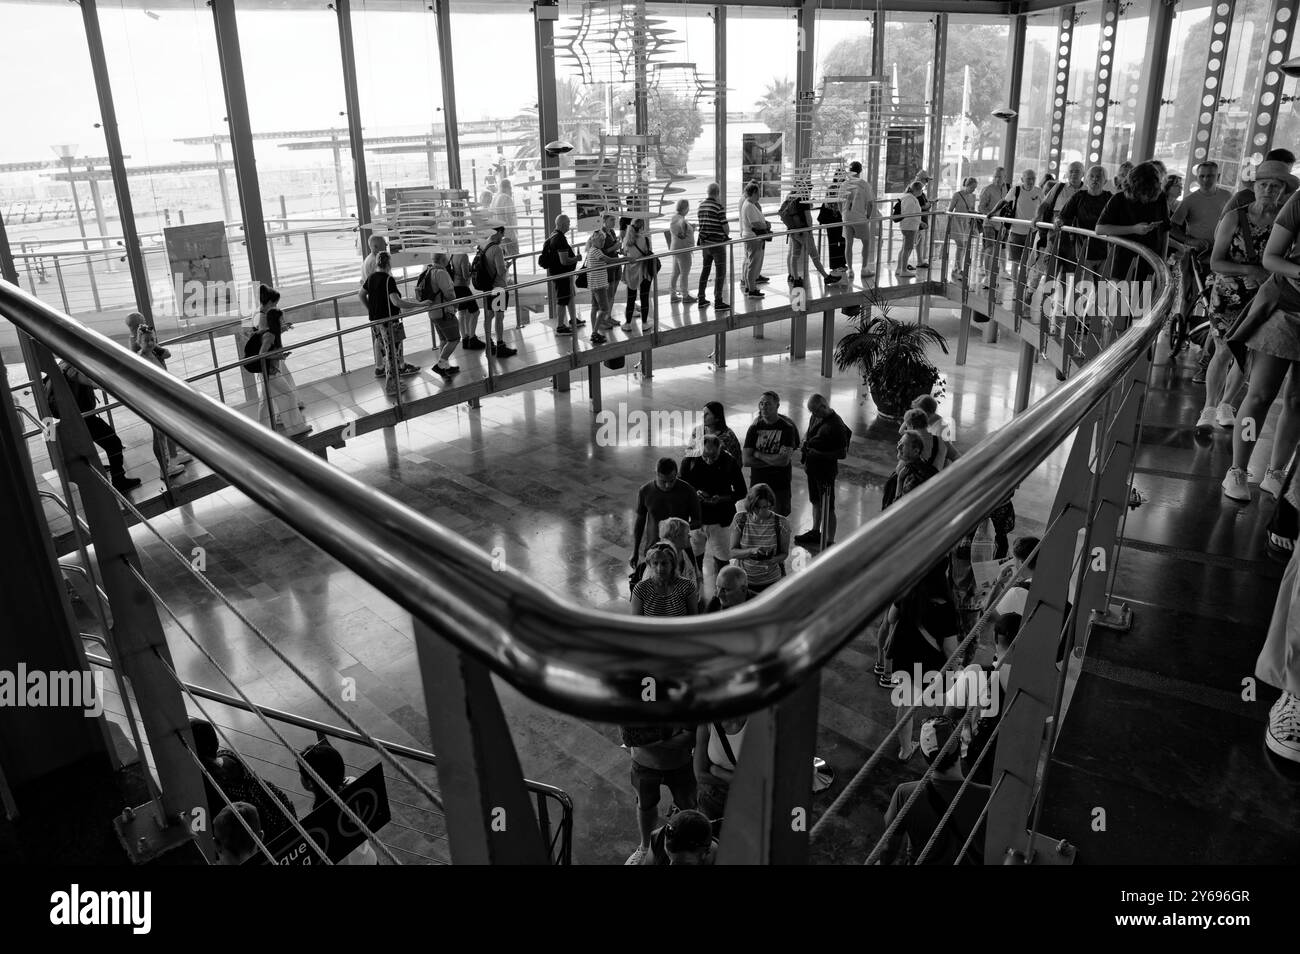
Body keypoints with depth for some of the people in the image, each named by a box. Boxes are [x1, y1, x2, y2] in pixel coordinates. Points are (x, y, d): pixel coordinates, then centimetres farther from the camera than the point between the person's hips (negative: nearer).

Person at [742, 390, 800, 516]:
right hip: (757, 484, 2)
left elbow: (784, 460, -20)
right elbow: (745, 460, -9)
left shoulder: (787, 428, -8)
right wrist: (774, 461, -14)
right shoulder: (754, 428, 0)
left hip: (780, 485, -2)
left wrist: (758, 454, -11)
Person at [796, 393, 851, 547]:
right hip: (812, 468, 8)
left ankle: (830, 542, 12)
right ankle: (815, 532, 42)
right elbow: (807, 434, 21)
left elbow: (843, 454, -21)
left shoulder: (836, 425, -23)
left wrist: (820, 454, -25)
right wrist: (804, 444, 0)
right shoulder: (816, 418, 2)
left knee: (828, 508, 2)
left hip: (826, 471, -8)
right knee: (816, 501, 24)